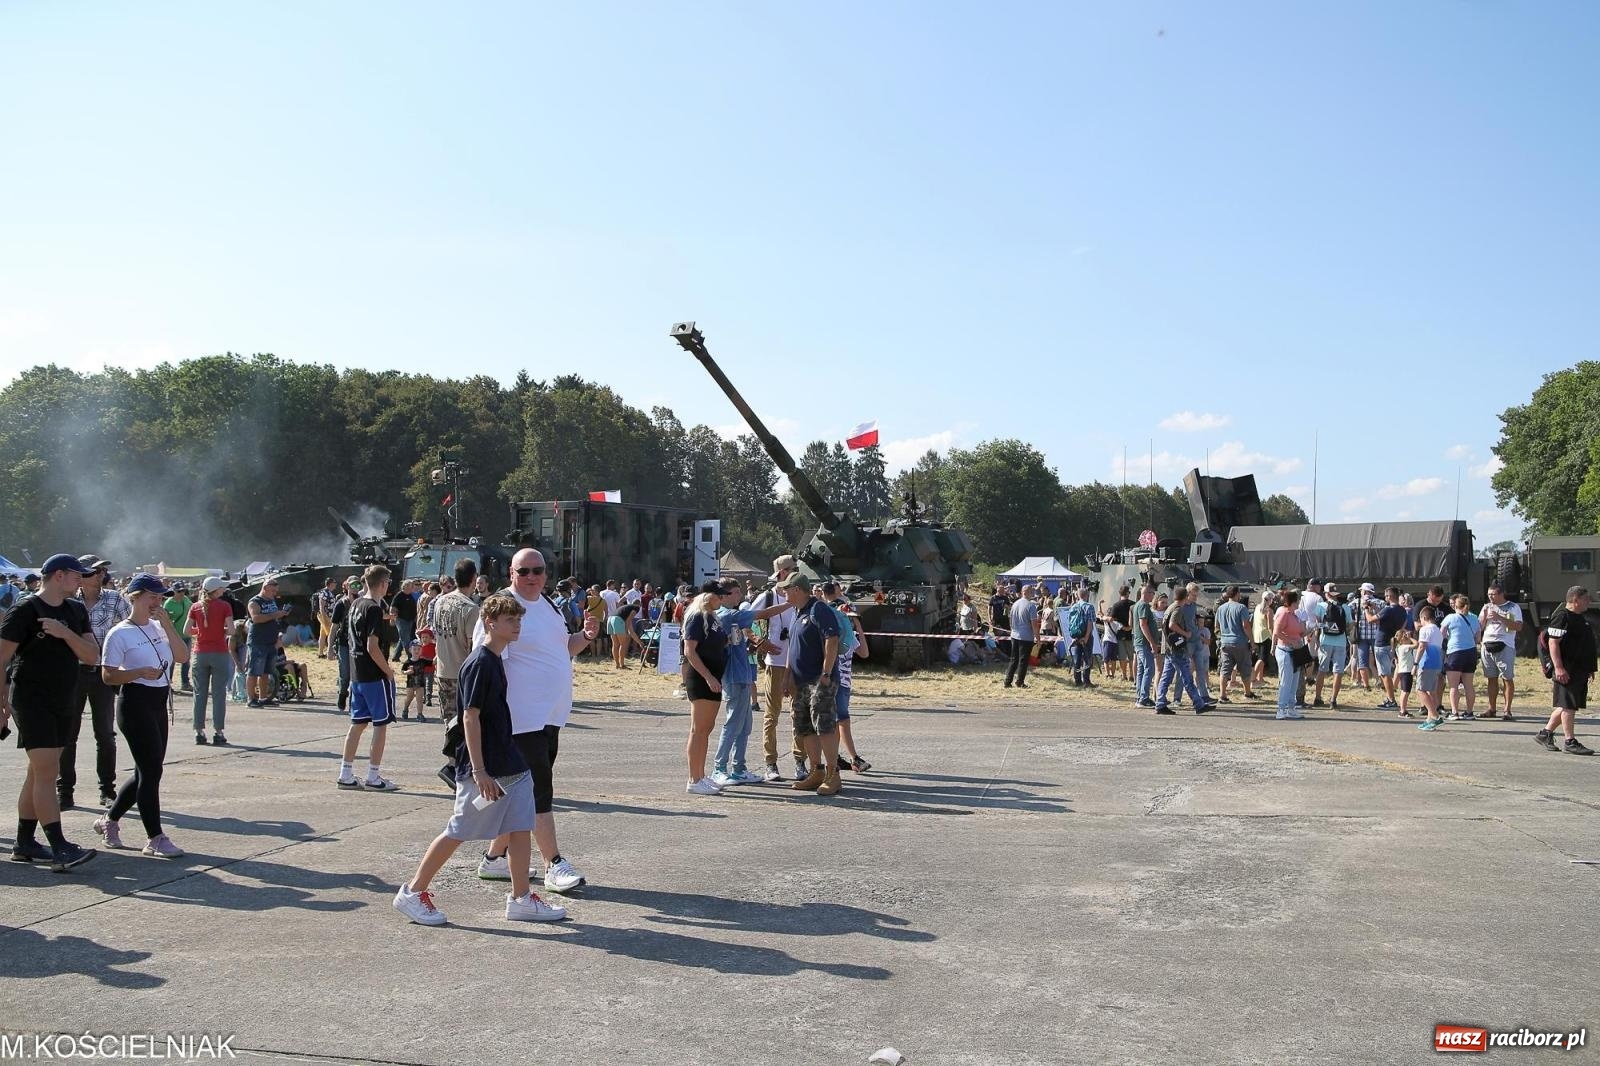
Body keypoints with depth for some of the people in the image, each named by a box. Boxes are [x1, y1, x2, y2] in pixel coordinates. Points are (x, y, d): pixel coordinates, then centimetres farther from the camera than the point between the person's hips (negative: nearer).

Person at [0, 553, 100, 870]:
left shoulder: (76, 611, 11)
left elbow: (92, 656, 3)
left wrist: (65, 633, -14)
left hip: (65, 702, 7)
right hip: (32, 701, -7)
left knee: (38, 773, 13)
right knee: (47, 772, -12)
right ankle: (60, 850, -15)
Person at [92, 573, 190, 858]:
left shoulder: (159, 627, 11)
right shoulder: (120, 634, -8)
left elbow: (182, 656, 1)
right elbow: (108, 676, -9)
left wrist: (168, 625, -7)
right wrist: (140, 672, -24)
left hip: (158, 704, 8)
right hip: (135, 703, -7)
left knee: (147, 772, 13)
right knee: (151, 770, -8)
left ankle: (109, 820, 32)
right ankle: (155, 838, -1)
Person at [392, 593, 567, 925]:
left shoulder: (497, 661, 12)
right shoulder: (480, 663, -16)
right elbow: (470, 716, -19)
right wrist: (479, 771, -21)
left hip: (511, 766, 9)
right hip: (484, 771, -9)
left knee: (521, 828, 6)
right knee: (458, 832, 1)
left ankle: (521, 899, 14)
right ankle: (412, 892, 15)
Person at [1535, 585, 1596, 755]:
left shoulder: (1580, 618, 18)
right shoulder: (1562, 617, -13)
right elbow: (1553, 642, -19)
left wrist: (1589, 668, 25)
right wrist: (1558, 667, -24)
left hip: (1579, 670, 10)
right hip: (1567, 670, -10)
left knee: (1566, 705, 12)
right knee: (1568, 705, -6)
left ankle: (1545, 733, 21)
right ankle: (1570, 742, -2)